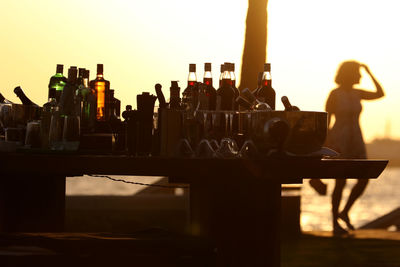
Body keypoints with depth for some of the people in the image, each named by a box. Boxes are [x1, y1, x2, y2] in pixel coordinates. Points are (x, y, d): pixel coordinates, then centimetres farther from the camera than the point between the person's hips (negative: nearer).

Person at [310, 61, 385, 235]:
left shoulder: (357, 93, 9)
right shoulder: (334, 94, -9)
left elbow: (380, 94, 2)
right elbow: (326, 122, -8)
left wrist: (369, 73, 1)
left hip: (356, 142, 6)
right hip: (338, 142, -6)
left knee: (364, 180, -4)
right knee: (341, 183, -8)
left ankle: (344, 212, 16)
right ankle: (335, 224, 5)